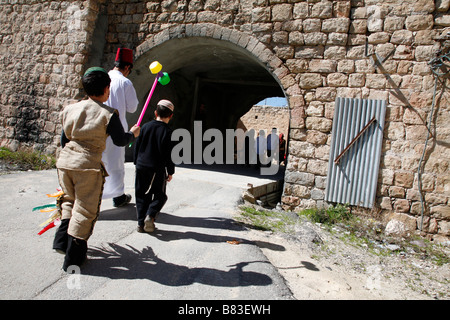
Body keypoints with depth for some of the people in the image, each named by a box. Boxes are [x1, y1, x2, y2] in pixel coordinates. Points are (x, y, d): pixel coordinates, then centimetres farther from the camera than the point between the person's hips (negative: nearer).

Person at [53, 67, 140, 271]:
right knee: (85, 210, 6)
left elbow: (64, 139, 17)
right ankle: (73, 258, 15)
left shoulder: (70, 109, 11)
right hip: (88, 165, -6)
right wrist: (133, 134, 19)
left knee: (70, 200, 28)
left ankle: (62, 239, 21)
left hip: (65, 161, 6)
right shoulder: (108, 114, -7)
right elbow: (120, 141, 0)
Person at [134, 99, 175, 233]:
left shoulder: (145, 126, 5)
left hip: (141, 167, 4)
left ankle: (141, 222, 14)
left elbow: (137, 146, 10)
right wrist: (170, 172, 1)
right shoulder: (168, 132, -9)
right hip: (157, 169, -4)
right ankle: (150, 215, -10)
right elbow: (169, 154, -9)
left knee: (141, 195, 12)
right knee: (160, 195, 10)